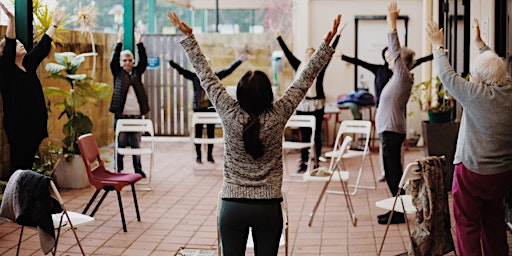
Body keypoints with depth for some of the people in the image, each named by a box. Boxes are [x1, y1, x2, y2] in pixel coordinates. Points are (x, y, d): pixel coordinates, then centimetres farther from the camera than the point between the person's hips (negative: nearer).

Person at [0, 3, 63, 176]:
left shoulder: (29, 65, 13)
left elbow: (42, 47, 20)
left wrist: (54, 24, 24)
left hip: (35, 124, 7)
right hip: (18, 126, -7)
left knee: (29, 165, 9)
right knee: (19, 167, -6)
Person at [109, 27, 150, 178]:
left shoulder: (137, 72, 12)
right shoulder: (118, 73, 6)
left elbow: (143, 60, 0)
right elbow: (113, 60, -8)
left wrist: (139, 43, -9)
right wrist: (119, 42, -14)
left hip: (136, 115, 2)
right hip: (121, 114, -2)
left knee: (136, 144, 7)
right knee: (120, 144, 2)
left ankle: (138, 169, 14)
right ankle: (118, 170, 9)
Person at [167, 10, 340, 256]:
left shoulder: (230, 116, -10)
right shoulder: (277, 117, -11)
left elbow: (207, 77, -4)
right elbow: (305, 78, -6)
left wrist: (188, 37, 3)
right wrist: (327, 42, 0)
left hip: (232, 206, 0)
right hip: (268, 208, 0)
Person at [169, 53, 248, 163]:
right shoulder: (195, 77, 4)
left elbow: (228, 70, 4)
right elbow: (181, 70, -2)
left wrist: (239, 61, -2)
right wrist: (170, 61, -12)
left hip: (211, 108, 1)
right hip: (198, 108, -1)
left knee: (211, 132, 5)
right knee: (198, 133, 3)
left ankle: (210, 155, 14)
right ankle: (198, 155, 12)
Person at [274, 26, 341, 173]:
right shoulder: (298, 66, 10)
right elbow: (287, 53, 11)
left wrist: (337, 36, -7)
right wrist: (278, 37, 11)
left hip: (316, 105, -3)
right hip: (301, 105, 3)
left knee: (316, 135, 1)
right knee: (303, 135, 7)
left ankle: (316, 163, 7)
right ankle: (303, 162, 13)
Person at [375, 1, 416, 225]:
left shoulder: (404, 76, -11)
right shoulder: (398, 77, 12)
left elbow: (396, 51, -17)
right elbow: (394, 52, 21)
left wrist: (392, 24, -15)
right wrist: (391, 24, 20)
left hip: (392, 130, -10)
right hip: (388, 129, 10)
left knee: (393, 171, -5)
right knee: (391, 171, 13)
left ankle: (399, 212, 2)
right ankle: (397, 209, 21)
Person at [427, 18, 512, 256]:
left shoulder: (478, 94, -23)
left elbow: (447, 75, -14)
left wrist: (438, 46, -1)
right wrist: (480, 44, 24)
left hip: (473, 172, -7)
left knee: (467, 223, 5)